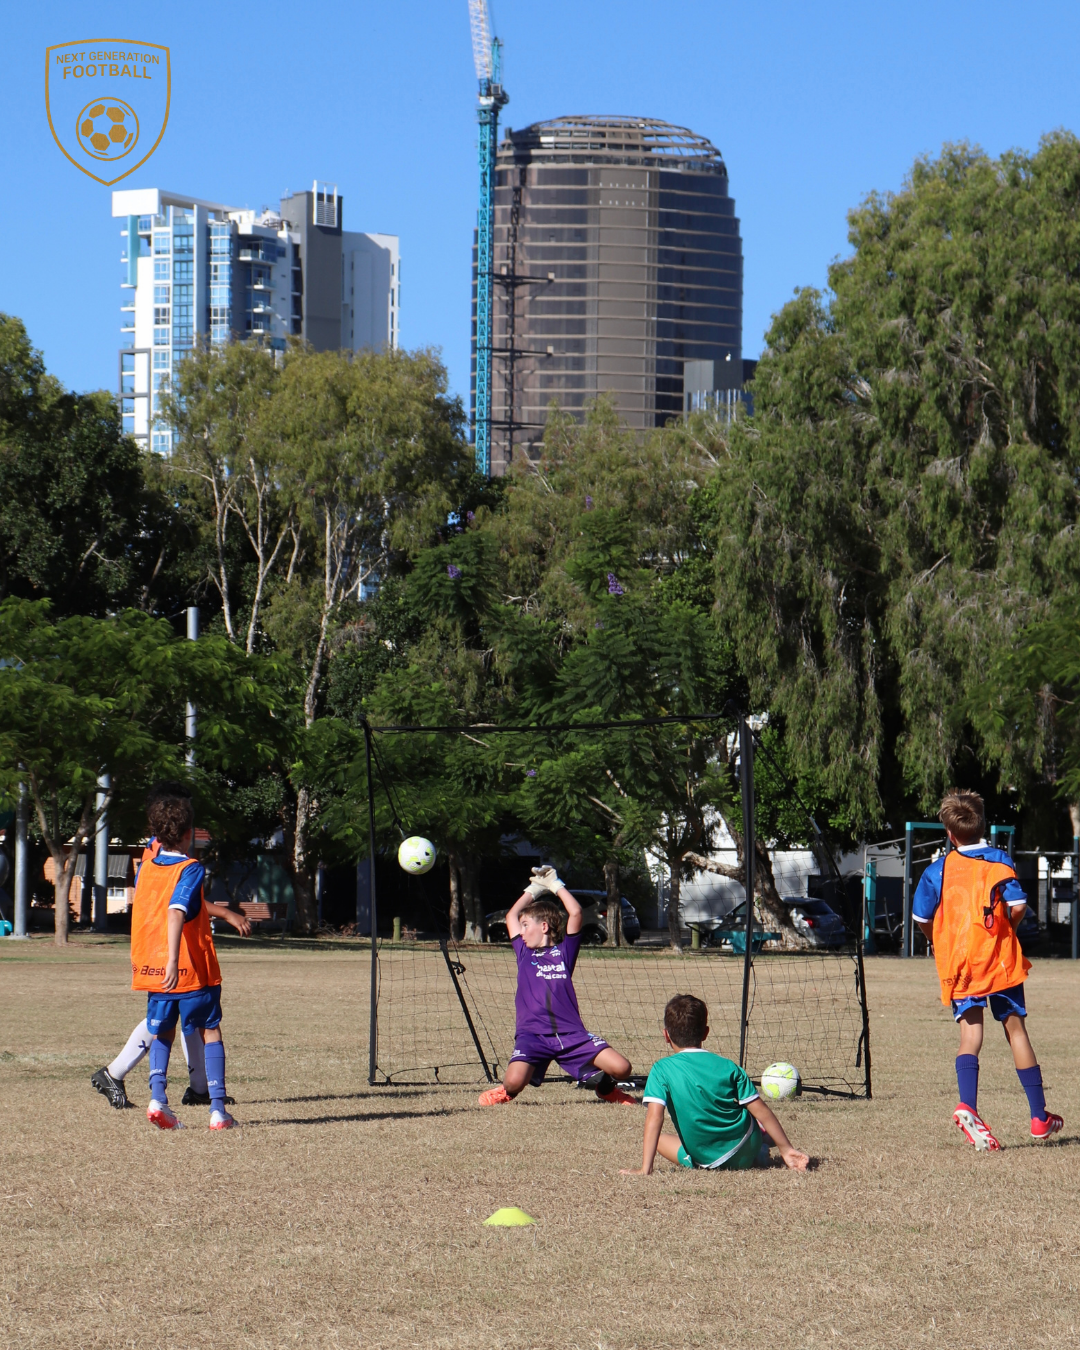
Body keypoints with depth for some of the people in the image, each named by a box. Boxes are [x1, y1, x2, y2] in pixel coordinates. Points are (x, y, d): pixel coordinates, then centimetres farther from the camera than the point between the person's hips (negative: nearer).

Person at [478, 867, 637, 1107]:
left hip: (571, 1034, 0)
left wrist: (554, 885, 15)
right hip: (533, 1034, 0)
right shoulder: (524, 953, 20)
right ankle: (505, 1092, 12)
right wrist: (535, 888, 31)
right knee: (514, 1081, -27)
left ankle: (602, 1085, 23)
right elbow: (512, 916, 27)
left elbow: (575, 913, 4)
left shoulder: (564, 950, 14)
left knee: (621, 1068, -14)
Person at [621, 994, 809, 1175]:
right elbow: (761, 1111, -3)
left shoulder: (662, 1070, -12)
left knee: (658, 1139, 23)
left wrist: (645, 1169, -25)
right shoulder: (727, 1067, -5)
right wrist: (786, 1149, 6)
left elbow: (654, 1118, -22)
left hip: (705, 1161, -5)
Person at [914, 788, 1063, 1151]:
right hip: (1000, 959, 0)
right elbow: (1018, 906, -10)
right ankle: (1039, 1117, 17)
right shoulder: (999, 861, -1)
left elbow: (923, 920, 2)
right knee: (1015, 1029, 11)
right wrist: (1005, 930, 10)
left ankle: (967, 1106, -29)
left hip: (958, 962, 0)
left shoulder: (937, 871, 1)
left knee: (970, 1034, -2)